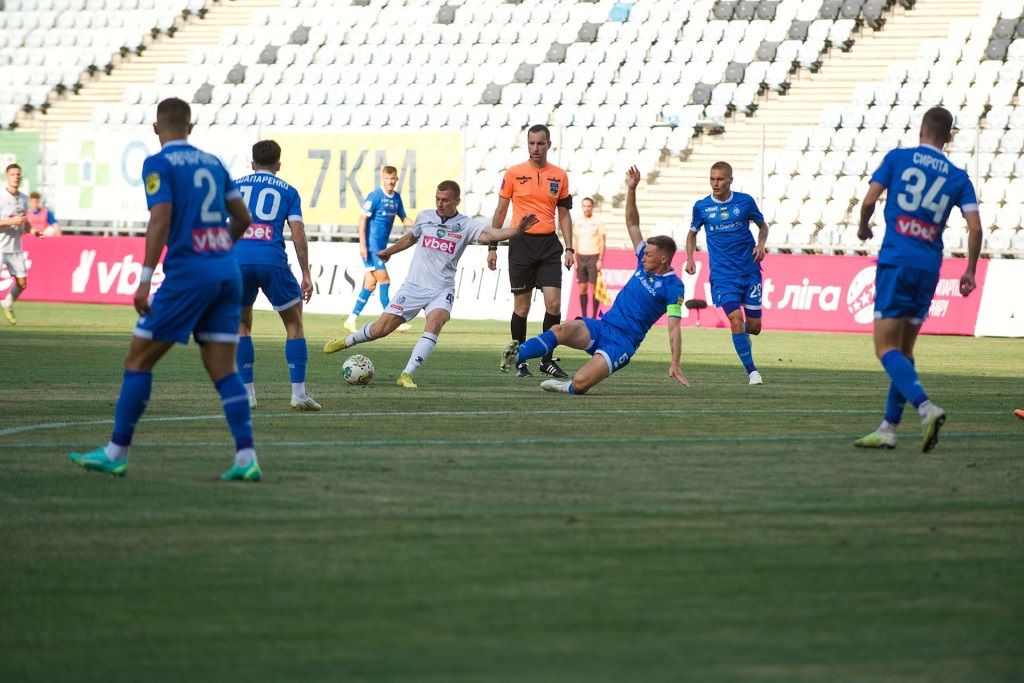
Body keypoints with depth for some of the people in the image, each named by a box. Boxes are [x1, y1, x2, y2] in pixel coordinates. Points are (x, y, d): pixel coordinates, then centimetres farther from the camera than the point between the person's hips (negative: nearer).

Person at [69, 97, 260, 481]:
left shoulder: (159, 164, -4)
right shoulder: (212, 162, 15)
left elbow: (160, 221, -15)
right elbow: (242, 217, 20)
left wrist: (145, 278, -17)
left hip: (187, 273, -6)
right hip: (227, 272, 6)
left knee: (138, 359, 4)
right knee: (223, 370, 5)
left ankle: (116, 453, 7)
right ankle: (246, 459, -7)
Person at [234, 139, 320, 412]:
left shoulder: (235, 187, 19)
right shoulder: (288, 191, 14)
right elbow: (298, 233, 4)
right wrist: (306, 275, 6)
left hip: (237, 259, 2)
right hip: (272, 260, -2)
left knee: (242, 325, 19)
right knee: (294, 325, 12)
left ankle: (247, 392, 11)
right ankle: (298, 392, 3)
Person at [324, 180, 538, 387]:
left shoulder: (466, 225, -2)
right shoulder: (424, 217, 6)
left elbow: (493, 234, -18)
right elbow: (410, 238, 27)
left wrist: (518, 229, -36)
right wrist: (388, 251, 43)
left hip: (442, 290, -2)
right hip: (414, 285, 2)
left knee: (435, 323, -30)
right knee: (381, 329, -2)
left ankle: (407, 374, -28)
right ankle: (346, 341, 28)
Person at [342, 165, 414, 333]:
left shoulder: (396, 197, 11)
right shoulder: (374, 196, -11)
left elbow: (404, 219, 19)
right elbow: (363, 219, -13)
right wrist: (363, 244, -19)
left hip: (382, 246, 8)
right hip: (371, 244, -8)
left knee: (370, 284, 6)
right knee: (384, 280, -7)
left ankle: (352, 319, 11)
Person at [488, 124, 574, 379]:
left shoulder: (559, 176, 7)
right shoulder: (514, 174, 1)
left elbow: (564, 214, 13)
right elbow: (501, 211, 7)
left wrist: (569, 248, 5)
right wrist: (492, 247, 4)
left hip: (549, 244, 2)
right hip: (521, 243, -2)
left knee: (553, 303, -9)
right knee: (521, 306, 2)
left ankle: (547, 360, 3)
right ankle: (520, 361, 13)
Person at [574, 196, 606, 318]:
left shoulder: (597, 222, 0)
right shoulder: (578, 223, 12)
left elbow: (602, 242, -2)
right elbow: (575, 243, 15)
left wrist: (600, 260, -10)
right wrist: (575, 260, 7)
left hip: (593, 257, -4)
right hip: (581, 257, 4)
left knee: (594, 287, -6)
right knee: (582, 288, 3)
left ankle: (594, 316, -2)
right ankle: (583, 316, 7)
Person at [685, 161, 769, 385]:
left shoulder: (745, 201, -1)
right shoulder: (701, 207, -1)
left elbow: (763, 226, 14)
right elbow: (692, 233, 16)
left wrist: (761, 245, -6)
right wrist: (690, 259, 0)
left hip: (750, 272, 1)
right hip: (722, 275, -1)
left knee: (754, 327, 3)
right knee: (736, 318, -19)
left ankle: (743, 337, 40)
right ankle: (751, 371, -11)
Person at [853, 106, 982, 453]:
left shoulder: (897, 158, 3)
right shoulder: (958, 177, 9)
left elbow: (868, 201, -2)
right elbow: (975, 227, 2)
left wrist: (863, 227, 19)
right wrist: (970, 271, 12)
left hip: (895, 262, -4)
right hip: (929, 268, 4)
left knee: (886, 348, -6)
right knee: (903, 350, 14)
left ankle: (926, 407, -28)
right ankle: (888, 429, 11)